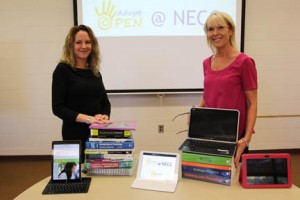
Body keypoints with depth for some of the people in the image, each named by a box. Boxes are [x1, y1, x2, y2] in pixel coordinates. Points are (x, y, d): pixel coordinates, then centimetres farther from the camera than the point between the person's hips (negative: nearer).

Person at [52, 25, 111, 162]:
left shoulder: (95, 72, 9)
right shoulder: (63, 70, -6)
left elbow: (105, 102, 11)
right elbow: (58, 108, -11)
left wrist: (104, 116, -10)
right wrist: (87, 118, -22)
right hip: (75, 135, -5)